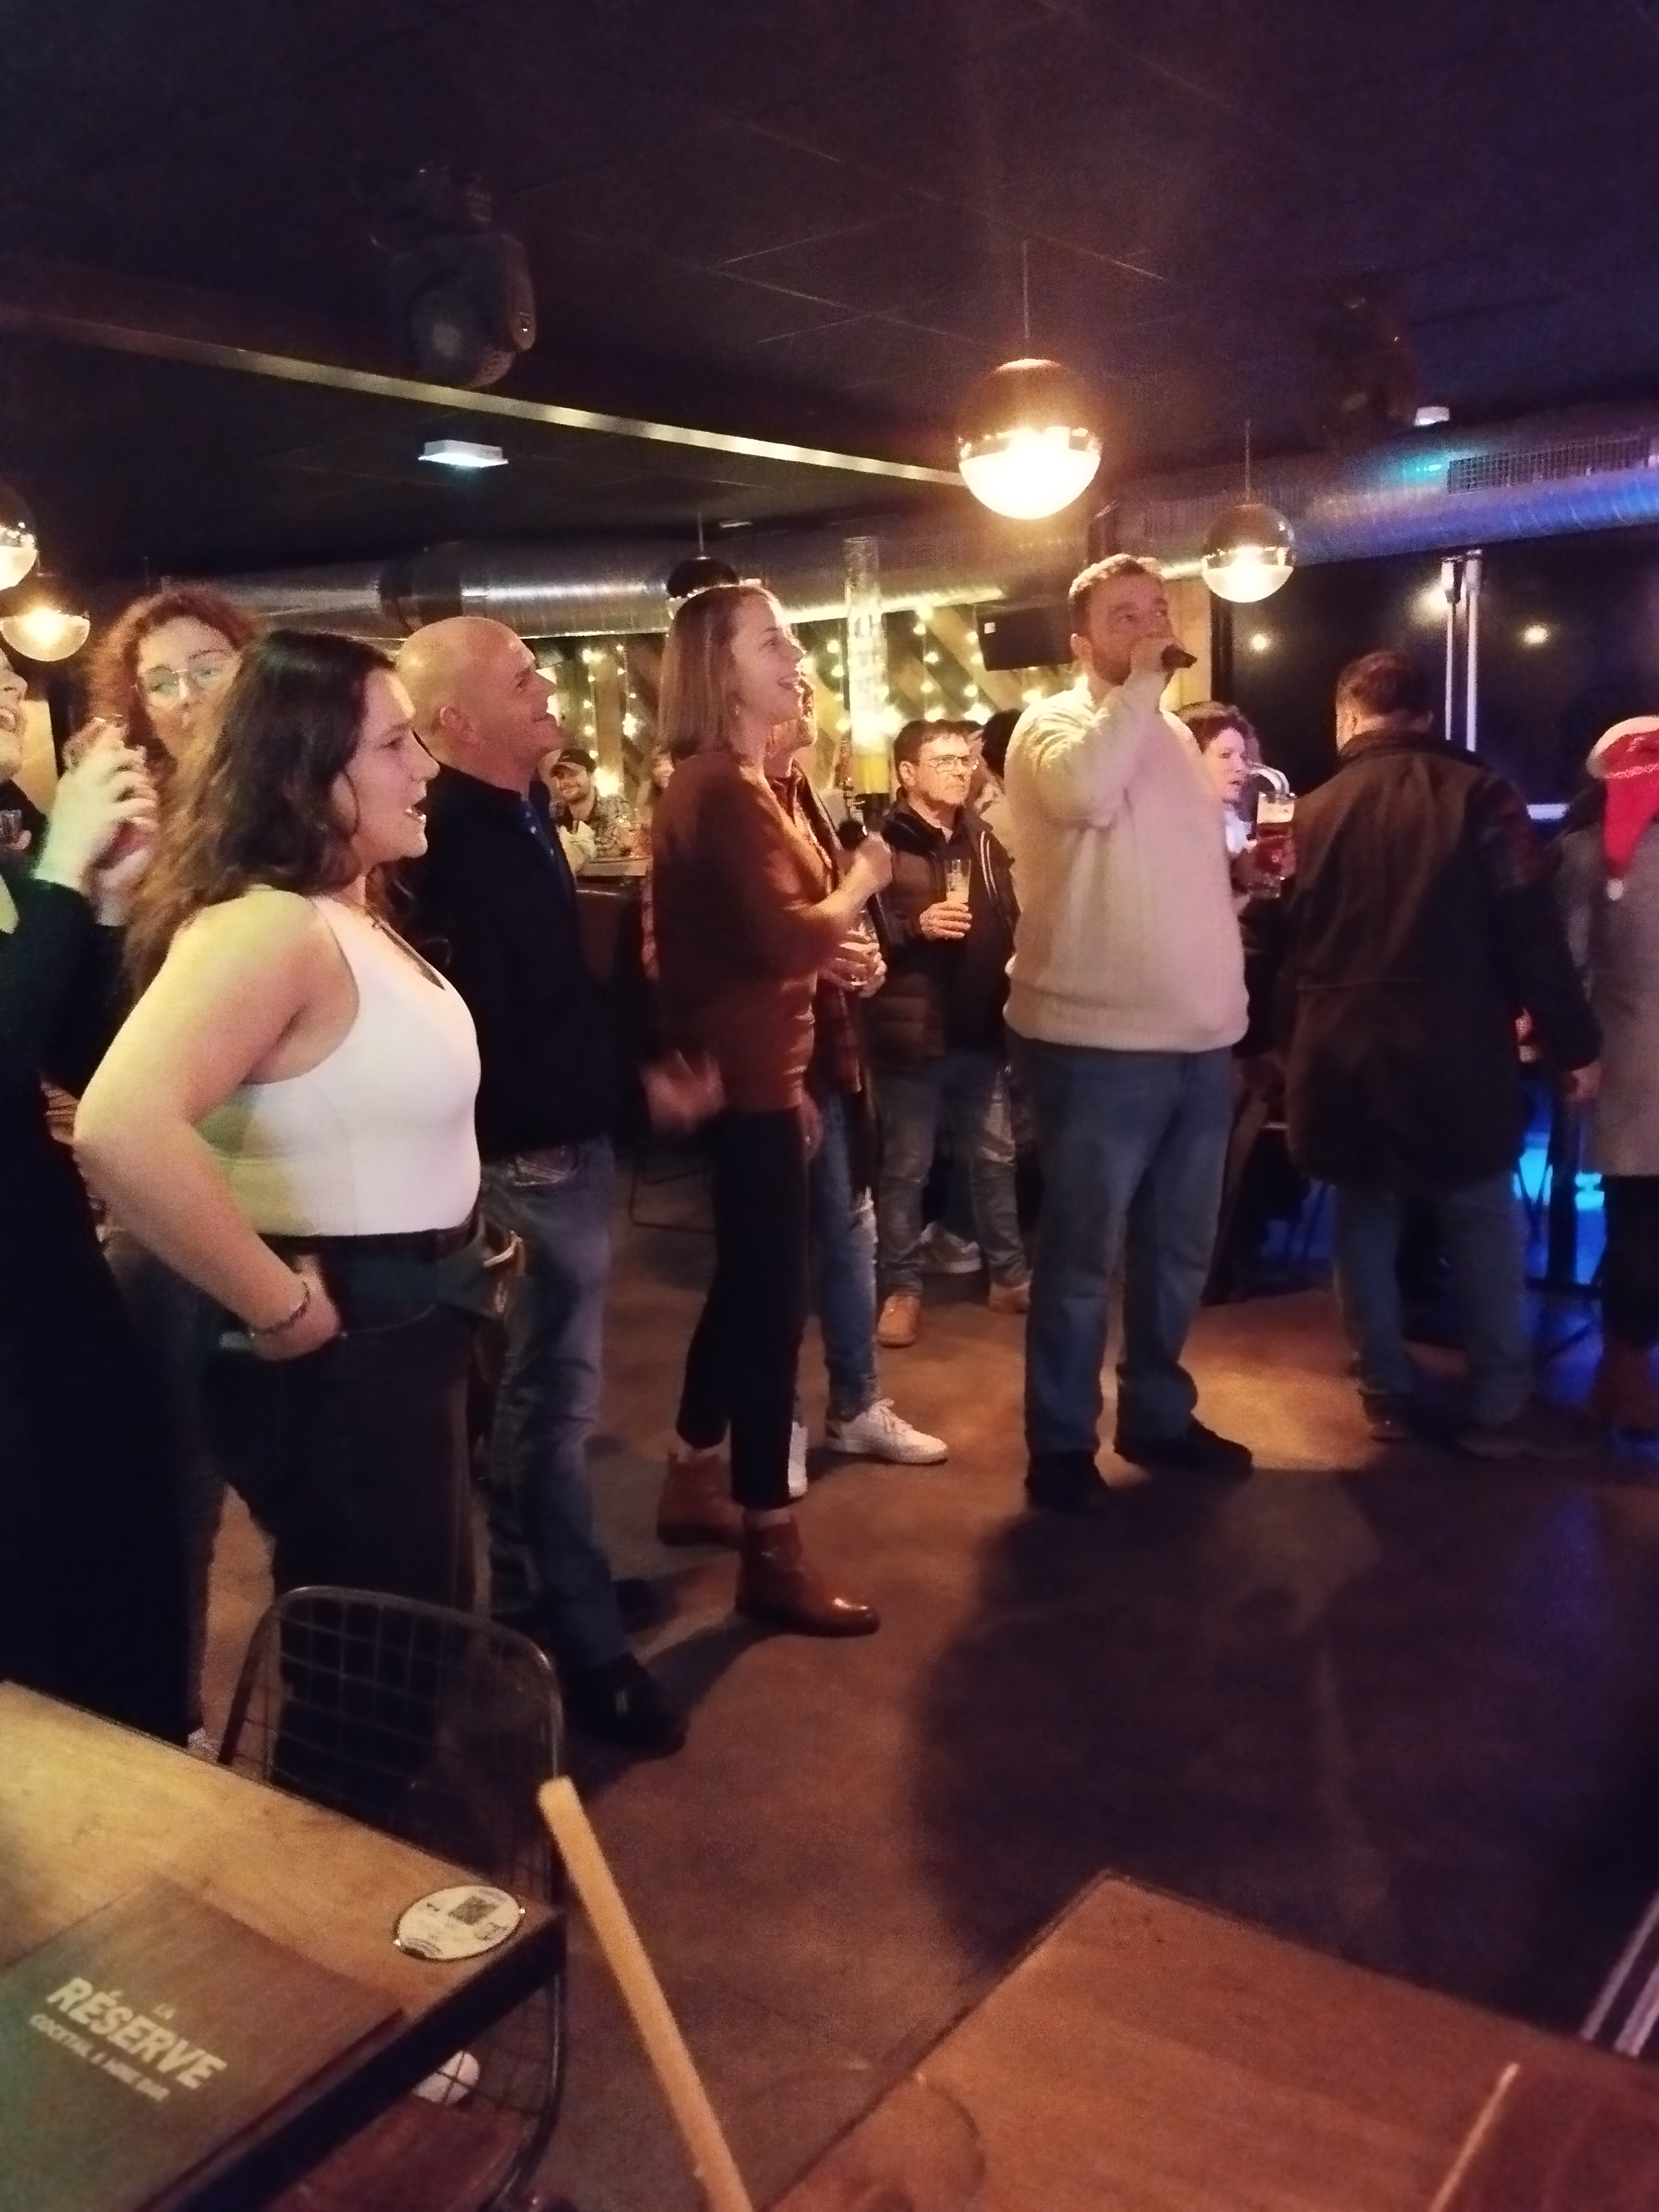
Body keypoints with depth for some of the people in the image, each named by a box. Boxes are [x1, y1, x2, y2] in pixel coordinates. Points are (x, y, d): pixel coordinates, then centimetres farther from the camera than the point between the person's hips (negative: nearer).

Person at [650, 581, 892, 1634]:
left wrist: (793, 1080, 19)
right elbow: (786, 938, -26)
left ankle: (693, 1478, 34)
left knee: (745, 1285, 19)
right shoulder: (727, 789, -16)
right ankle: (772, 1549, 3)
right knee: (773, 1298, -5)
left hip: (743, 1071, 11)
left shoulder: (717, 784, 18)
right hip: (748, 1079, -11)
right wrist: (861, 881, -8)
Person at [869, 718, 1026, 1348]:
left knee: (995, 1157, 15)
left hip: (982, 1028, 6)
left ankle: (1009, 1275, 28)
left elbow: (1010, 924, 20)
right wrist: (915, 926, -22)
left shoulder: (983, 841, 12)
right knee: (905, 1167, 4)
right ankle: (901, 1288, 15)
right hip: (911, 1032, -6)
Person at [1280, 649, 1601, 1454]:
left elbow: (1290, 942, 9)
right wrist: (1572, 1042, -1)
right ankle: (1499, 1407, 10)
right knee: (1485, 1223, 8)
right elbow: (1530, 930, -7)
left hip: (1342, 1049, 3)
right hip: (1453, 1050, -2)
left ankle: (1386, 1392, 18)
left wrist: (1304, 1037, 20)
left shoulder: (1315, 812, 6)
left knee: (1364, 1217, 12)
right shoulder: (1479, 794, -3)